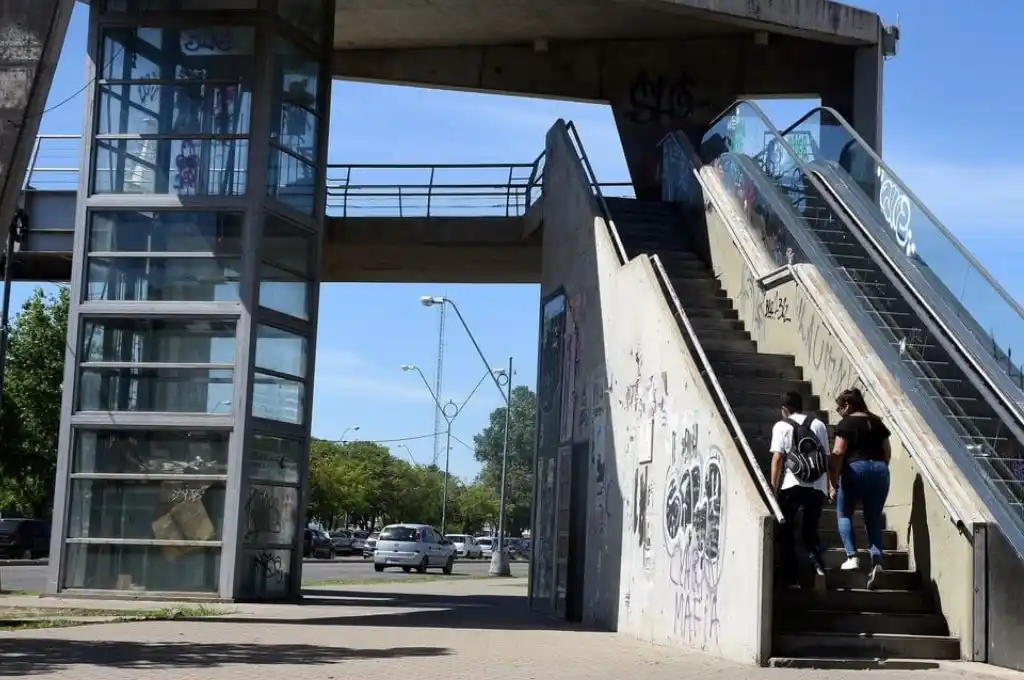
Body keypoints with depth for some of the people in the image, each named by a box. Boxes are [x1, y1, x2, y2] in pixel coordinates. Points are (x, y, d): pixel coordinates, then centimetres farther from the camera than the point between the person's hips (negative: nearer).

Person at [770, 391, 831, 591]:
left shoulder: (782, 426, 3)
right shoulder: (819, 425, 13)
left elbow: (777, 458, -4)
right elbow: (826, 457, 11)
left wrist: (773, 488, -2)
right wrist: (828, 486, 17)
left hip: (792, 486, -3)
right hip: (818, 487, 3)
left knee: (785, 532, 12)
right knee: (810, 531, 15)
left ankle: (792, 579, 7)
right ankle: (819, 568, -11)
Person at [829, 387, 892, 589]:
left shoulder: (846, 423, -3)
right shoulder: (877, 422, 14)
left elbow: (838, 453, -9)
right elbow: (887, 451, 15)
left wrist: (833, 481, -7)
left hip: (856, 469, -5)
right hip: (880, 470, 5)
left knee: (844, 514, 12)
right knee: (874, 519, 8)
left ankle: (852, 557, -2)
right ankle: (877, 561, -8)